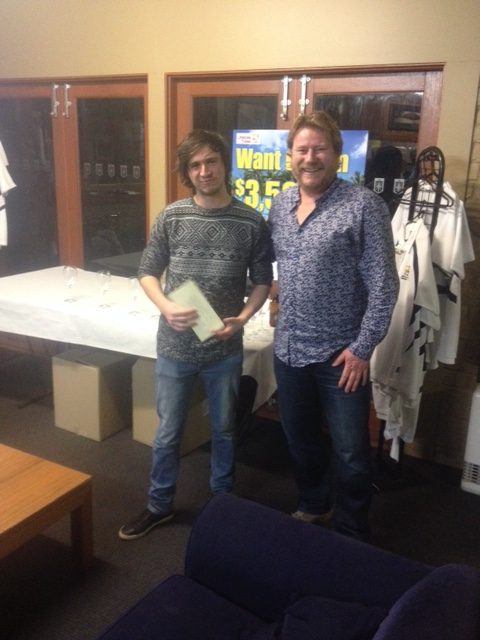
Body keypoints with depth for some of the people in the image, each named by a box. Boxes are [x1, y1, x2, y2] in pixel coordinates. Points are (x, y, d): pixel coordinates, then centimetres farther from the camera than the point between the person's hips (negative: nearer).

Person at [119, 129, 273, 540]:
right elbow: (148, 272, 2)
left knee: (224, 429, 18)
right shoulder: (171, 217, -4)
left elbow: (263, 281, 1)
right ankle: (160, 505, 35)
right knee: (168, 432, 14)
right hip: (175, 346, 0)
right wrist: (165, 306, -16)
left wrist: (242, 318, -15)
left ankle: (223, 502, 41)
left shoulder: (252, 223, -6)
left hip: (225, 348, 0)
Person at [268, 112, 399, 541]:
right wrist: (282, 326, 11)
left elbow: (383, 284, -13)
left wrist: (362, 348, -15)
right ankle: (313, 506, 46)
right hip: (288, 349, 6)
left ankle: (351, 538, 28)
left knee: (350, 453, 7)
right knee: (301, 440, 22)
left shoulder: (364, 205, -13)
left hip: (340, 354, -5)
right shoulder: (279, 205, 5)